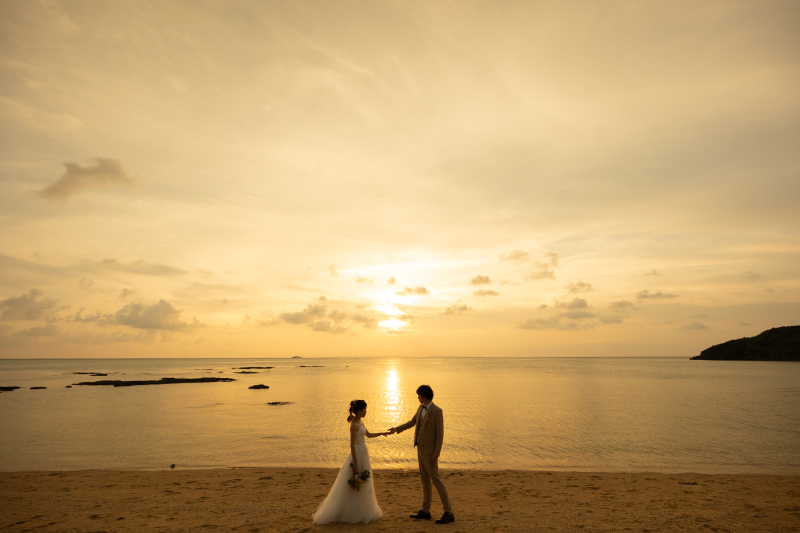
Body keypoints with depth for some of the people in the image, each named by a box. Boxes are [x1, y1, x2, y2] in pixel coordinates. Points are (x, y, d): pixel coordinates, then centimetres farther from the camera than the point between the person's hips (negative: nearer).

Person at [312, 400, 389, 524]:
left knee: (362, 484, 18)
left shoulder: (360, 422, 7)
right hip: (357, 454, -9)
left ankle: (360, 511, 31)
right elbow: (352, 445, -21)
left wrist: (381, 433, 11)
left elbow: (368, 435, 22)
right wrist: (355, 463, -20)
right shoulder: (354, 424, -20)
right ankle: (349, 514, 15)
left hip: (363, 454, 9)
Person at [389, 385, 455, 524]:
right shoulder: (421, 408, 5)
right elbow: (412, 422, 20)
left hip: (430, 450, -8)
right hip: (421, 448, 8)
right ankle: (425, 511, 24)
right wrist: (396, 429, 22)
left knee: (436, 480, -4)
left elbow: (440, 433, -19)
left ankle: (449, 513, 6)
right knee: (425, 480, 14)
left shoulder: (437, 411, -20)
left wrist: (436, 453, -21)